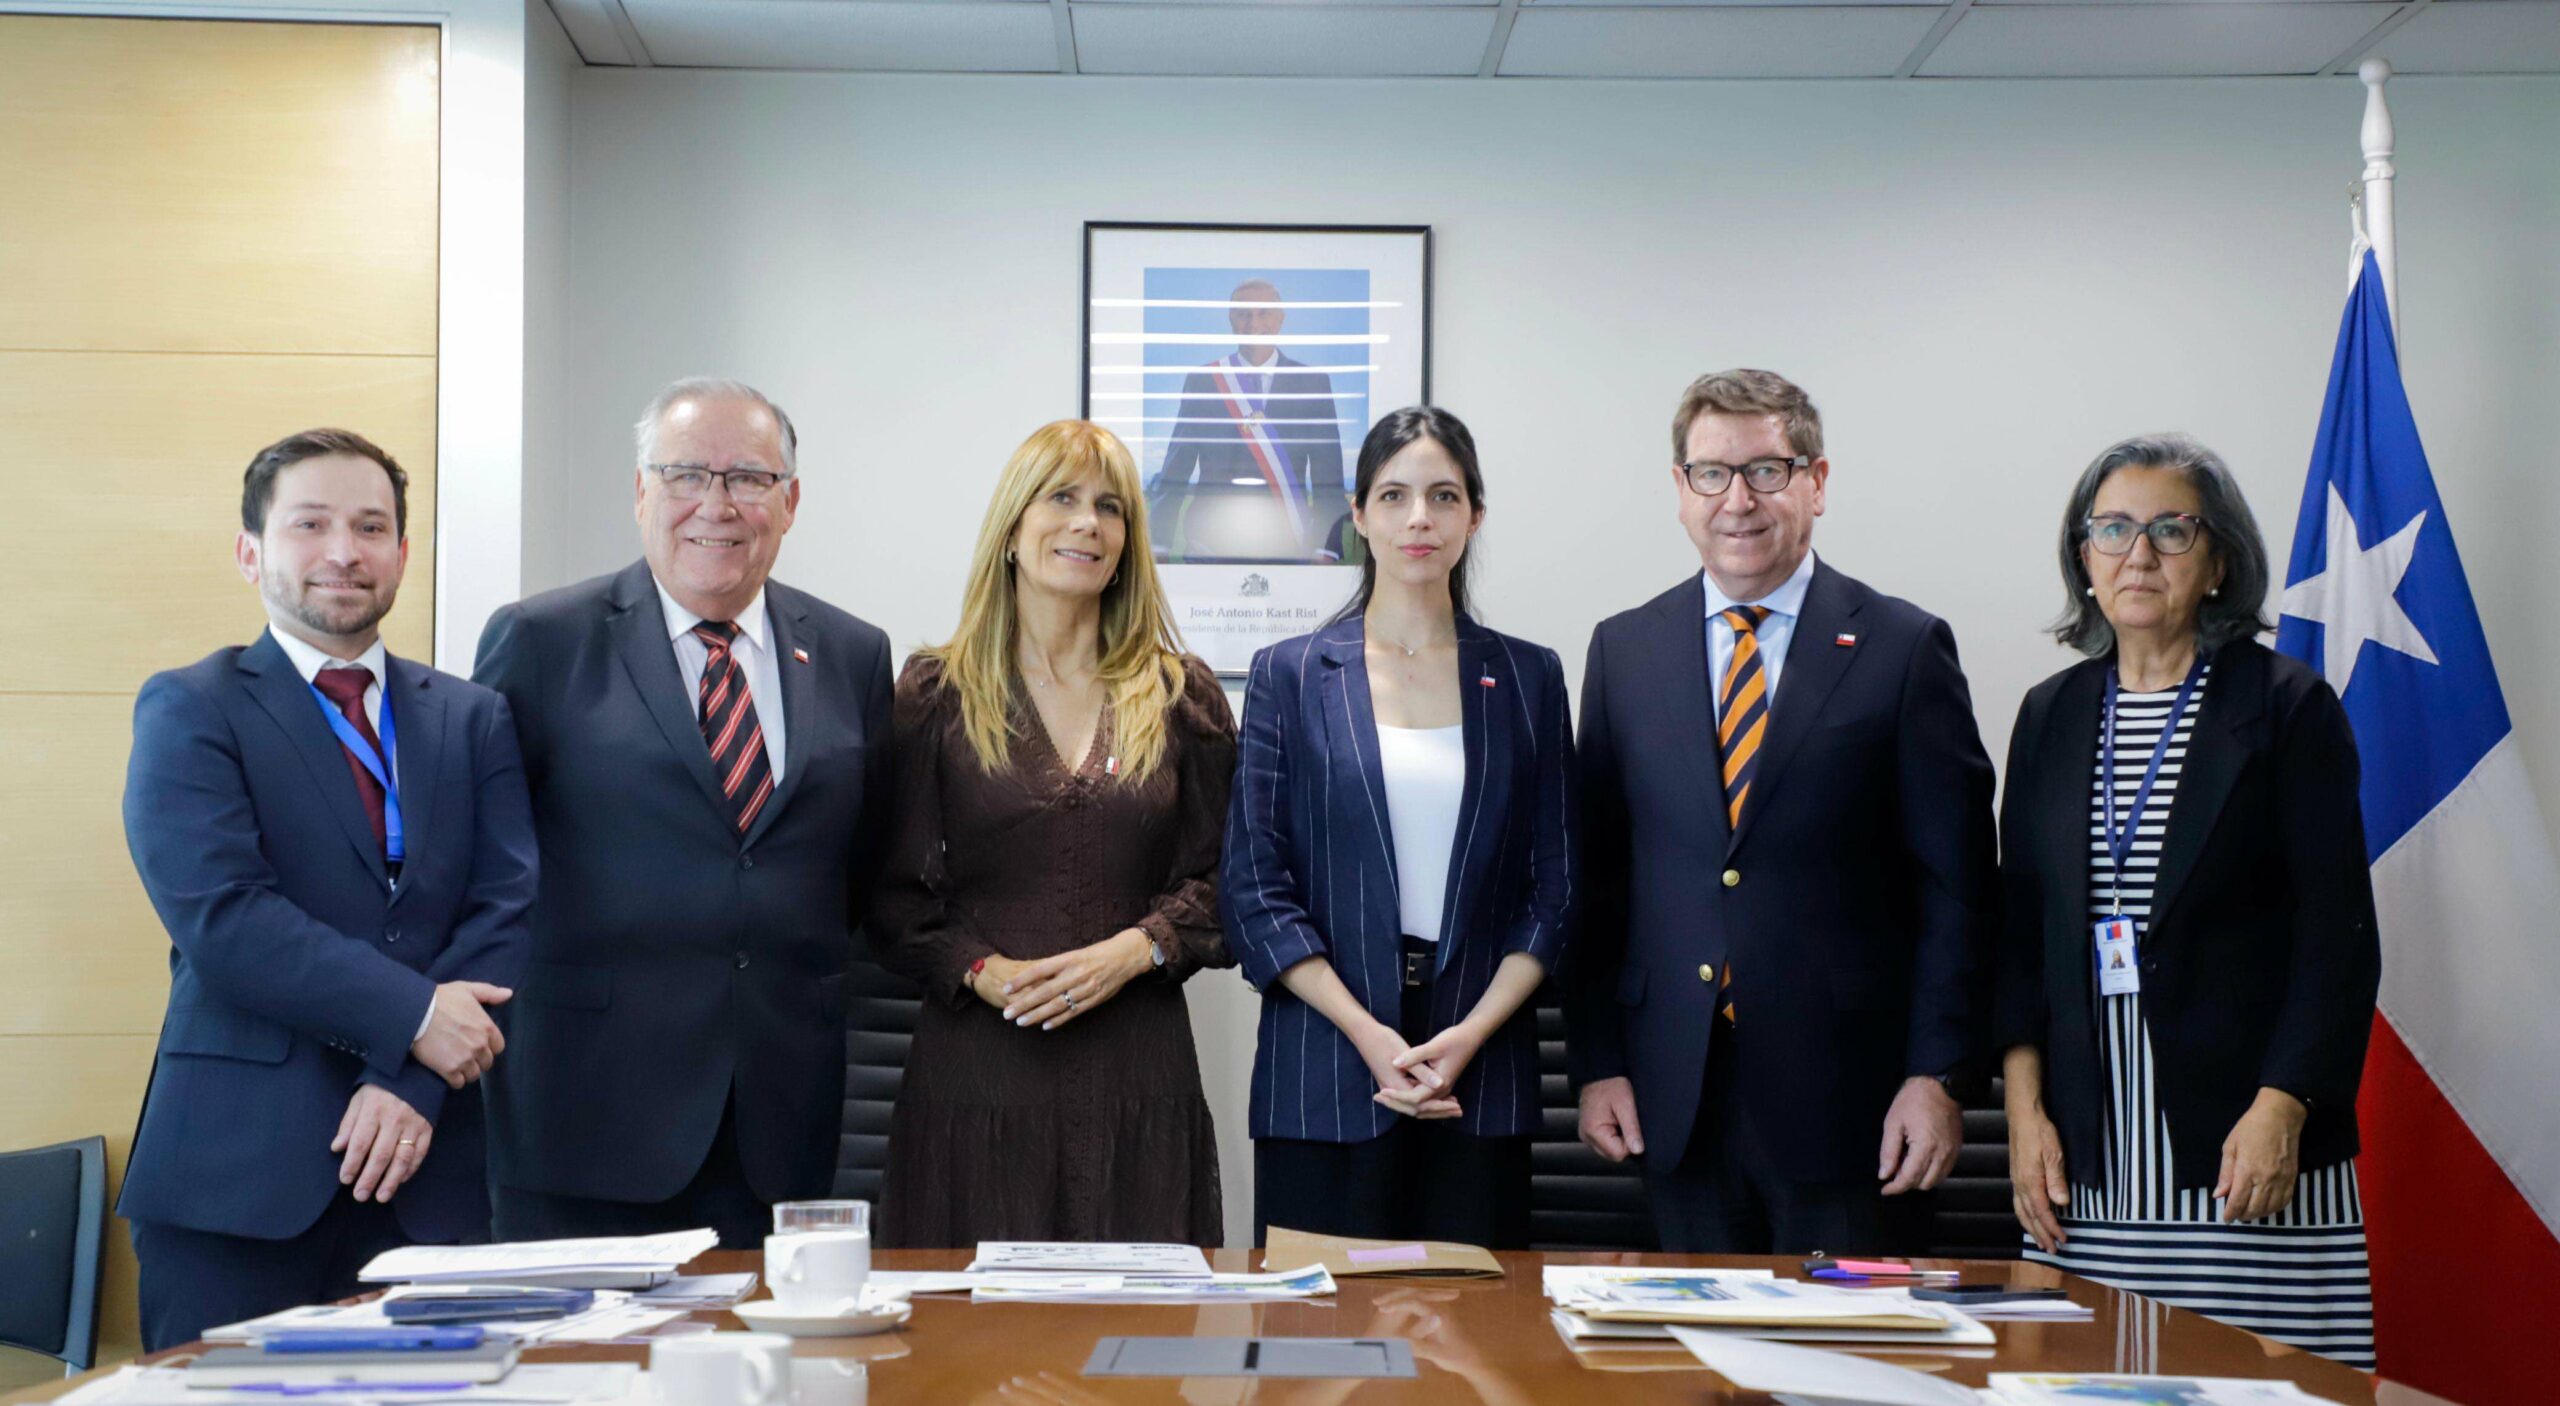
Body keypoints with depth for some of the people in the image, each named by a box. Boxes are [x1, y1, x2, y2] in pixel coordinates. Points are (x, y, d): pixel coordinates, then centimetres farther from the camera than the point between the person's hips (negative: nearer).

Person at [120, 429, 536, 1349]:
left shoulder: (473, 719, 13)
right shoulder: (189, 712, 2)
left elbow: (507, 910, 2)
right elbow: (218, 916, -11)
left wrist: (416, 1084, -11)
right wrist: (412, 1014, -15)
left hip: (426, 1169, 3)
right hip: (238, 1170, -3)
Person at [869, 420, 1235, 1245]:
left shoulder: (1181, 698, 9)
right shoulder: (934, 694, 5)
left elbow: (1217, 876, 8)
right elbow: (892, 891, 4)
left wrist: (1133, 950, -10)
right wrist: (983, 972, -11)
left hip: (1137, 1075, 1)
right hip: (976, 1070, -1)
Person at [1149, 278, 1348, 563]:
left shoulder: (1313, 383, 6)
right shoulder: (1201, 381, 7)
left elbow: (1329, 473, 3)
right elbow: (1177, 466, 7)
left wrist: (1327, 550, -7)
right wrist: (1159, 545, 0)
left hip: (1287, 547, 0)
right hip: (1210, 545, 0)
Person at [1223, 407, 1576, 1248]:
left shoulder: (1527, 679, 8)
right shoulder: (1291, 675, 4)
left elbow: (1555, 888, 6)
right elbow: (1254, 888, 0)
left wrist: (1469, 1035, -8)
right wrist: (1369, 1035, -10)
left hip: (1482, 1076, 1)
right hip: (1323, 1077, -1)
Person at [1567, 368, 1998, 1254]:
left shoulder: (1904, 649, -1)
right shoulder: (1623, 650, 9)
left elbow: (1955, 887, -3)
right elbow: (1596, 877, 9)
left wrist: (1938, 1075, -9)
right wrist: (1596, 1062, 2)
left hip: (1844, 1096, -2)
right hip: (1677, 1103, 3)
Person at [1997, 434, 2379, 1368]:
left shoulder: (2287, 706, 0)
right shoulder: (2052, 715, 13)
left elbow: (2338, 936, -3)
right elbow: (2019, 928, 13)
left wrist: (2280, 1111, -13)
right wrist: (2025, 1109, 2)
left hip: (2250, 1150, -3)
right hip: (2087, 1153, 3)